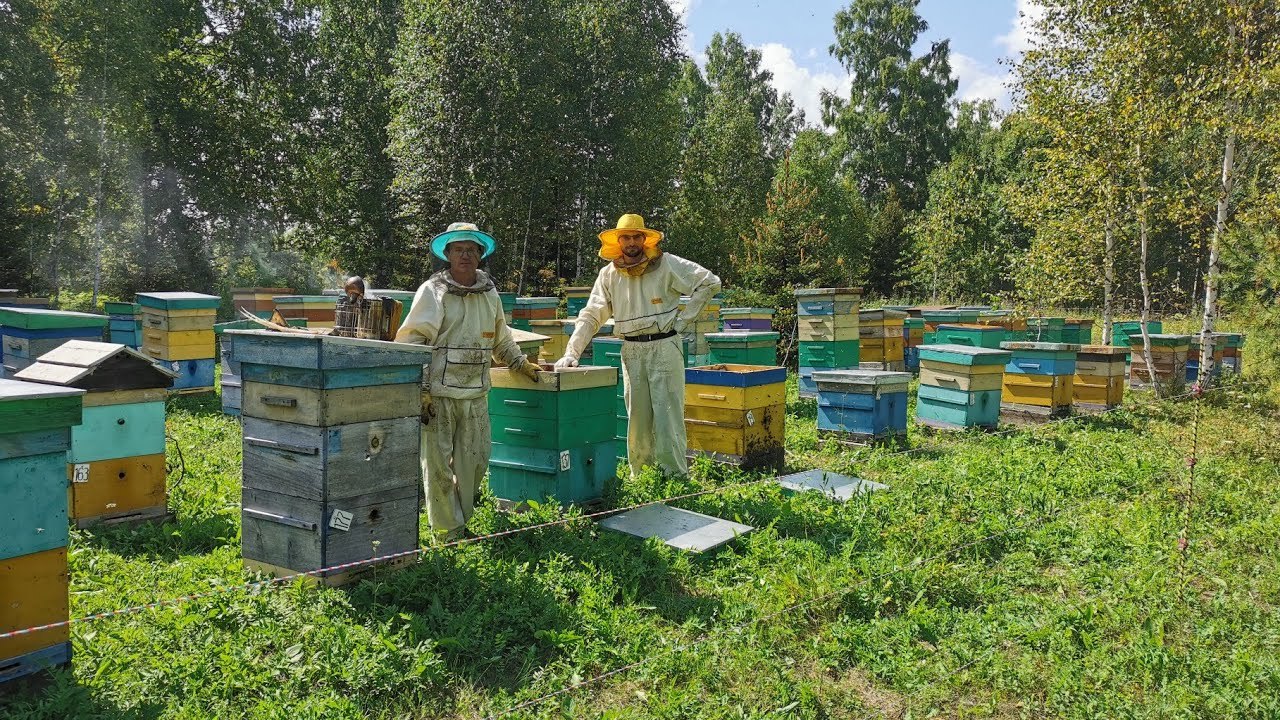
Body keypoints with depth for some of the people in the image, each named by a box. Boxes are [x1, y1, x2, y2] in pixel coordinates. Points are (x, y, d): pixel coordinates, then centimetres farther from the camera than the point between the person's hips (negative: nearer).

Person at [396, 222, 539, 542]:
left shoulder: (489, 293, 13)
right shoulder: (432, 291, -3)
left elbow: (501, 340, 28)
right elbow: (411, 342, -8)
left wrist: (523, 364, 24)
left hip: (476, 395, 5)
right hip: (438, 393, -5)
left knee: (475, 462, 9)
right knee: (438, 465, 1)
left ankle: (463, 522, 26)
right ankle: (447, 532, 13)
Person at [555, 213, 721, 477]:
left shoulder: (667, 265, -4)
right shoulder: (609, 274, 5)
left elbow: (710, 282, -3)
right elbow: (590, 316, 4)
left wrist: (684, 318, -5)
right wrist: (571, 353, -8)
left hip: (665, 346, -3)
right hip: (631, 350, 4)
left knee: (667, 414, -6)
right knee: (637, 416, 8)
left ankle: (676, 476, 0)